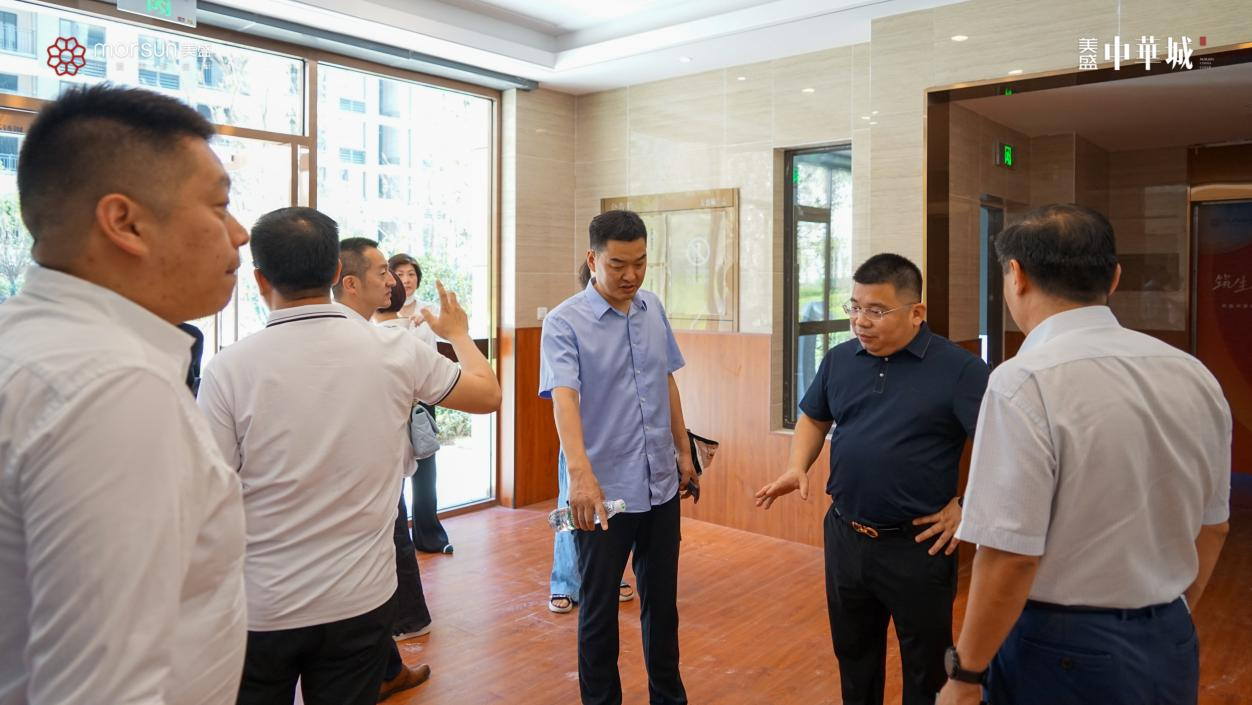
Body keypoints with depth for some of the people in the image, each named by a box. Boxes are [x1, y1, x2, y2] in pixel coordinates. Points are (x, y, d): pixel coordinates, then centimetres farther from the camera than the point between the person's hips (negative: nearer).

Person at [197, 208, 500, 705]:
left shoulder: (228, 369, -15)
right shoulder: (397, 352, -10)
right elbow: (488, 394, 6)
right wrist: (458, 333, 25)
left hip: (258, 609, -1)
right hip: (361, 601, 1)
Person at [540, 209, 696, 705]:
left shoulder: (654, 310, 4)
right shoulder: (564, 323, -14)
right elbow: (563, 398, -28)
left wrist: (683, 450, 15)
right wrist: (580, 472, -42)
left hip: (661, 485, 5)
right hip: (603, 491, -5)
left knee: (662, 600, 19)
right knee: (599, 609, 9)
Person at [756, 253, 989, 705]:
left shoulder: (957, 368, -14)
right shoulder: (839, 359, 2)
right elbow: (814, 418, 16)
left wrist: (967, 507, -14)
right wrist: (798, 466, 1)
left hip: (917, 546, -4)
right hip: (844, 536, 5)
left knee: (925, 667, 14)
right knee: (853, 652, 22)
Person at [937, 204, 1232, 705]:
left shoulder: (1026, 383, -22)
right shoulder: (1194, 376, 0)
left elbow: (1011, 556, -24)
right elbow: (1212, 526, 10)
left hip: (1063, 652, -6)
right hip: (1170, 647, 6)